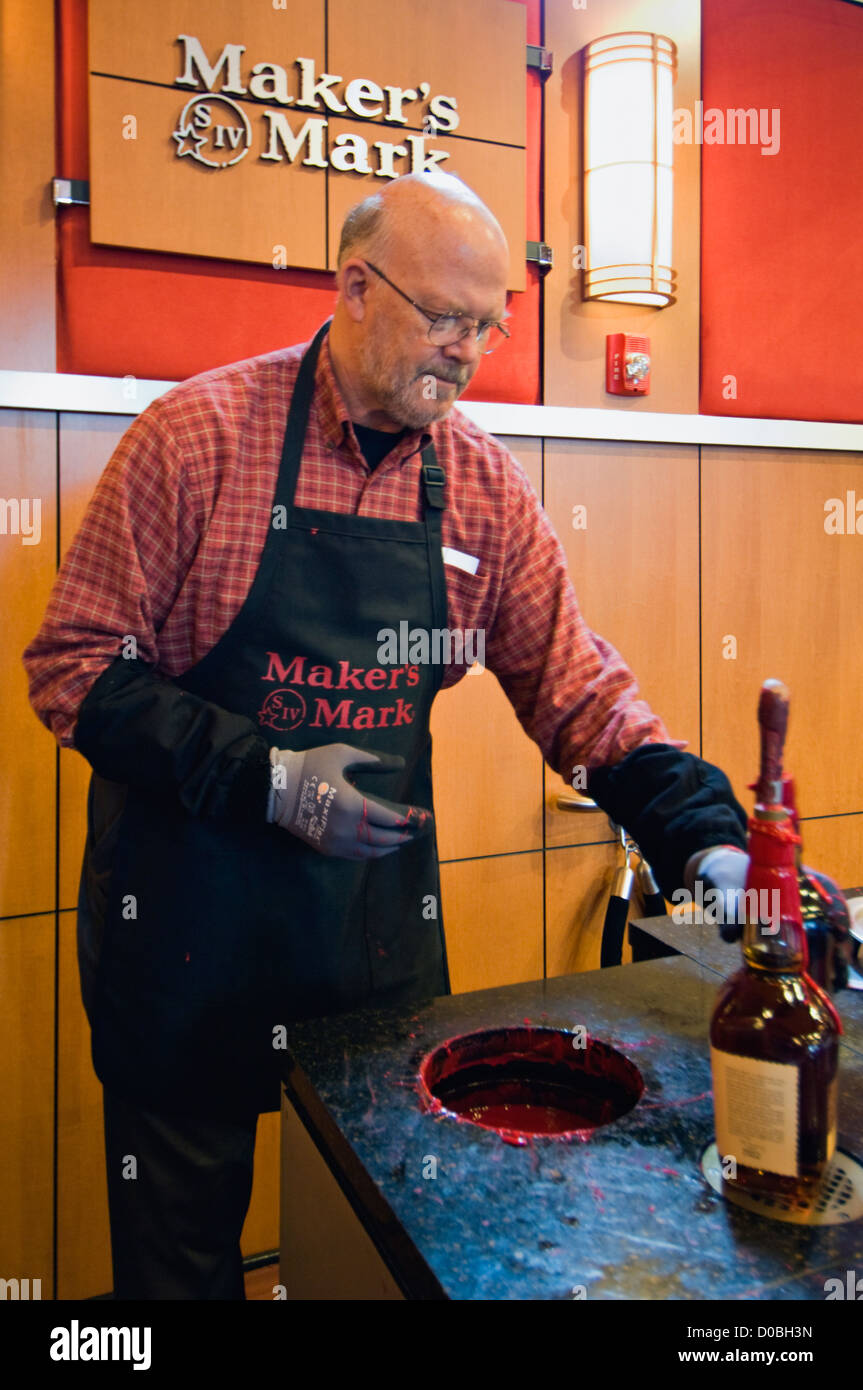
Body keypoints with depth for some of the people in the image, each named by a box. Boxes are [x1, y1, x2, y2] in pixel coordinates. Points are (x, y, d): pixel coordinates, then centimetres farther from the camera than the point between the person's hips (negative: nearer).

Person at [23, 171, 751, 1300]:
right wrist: (264, 778, -20)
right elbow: (75, 665, -10)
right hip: (190, 916, -3)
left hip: (386, 910, 4)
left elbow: (576, 686, 0)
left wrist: (708, 841, -11)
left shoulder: (483, 483, -1)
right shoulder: (197, 434, -12)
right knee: (182, 1242, 16)